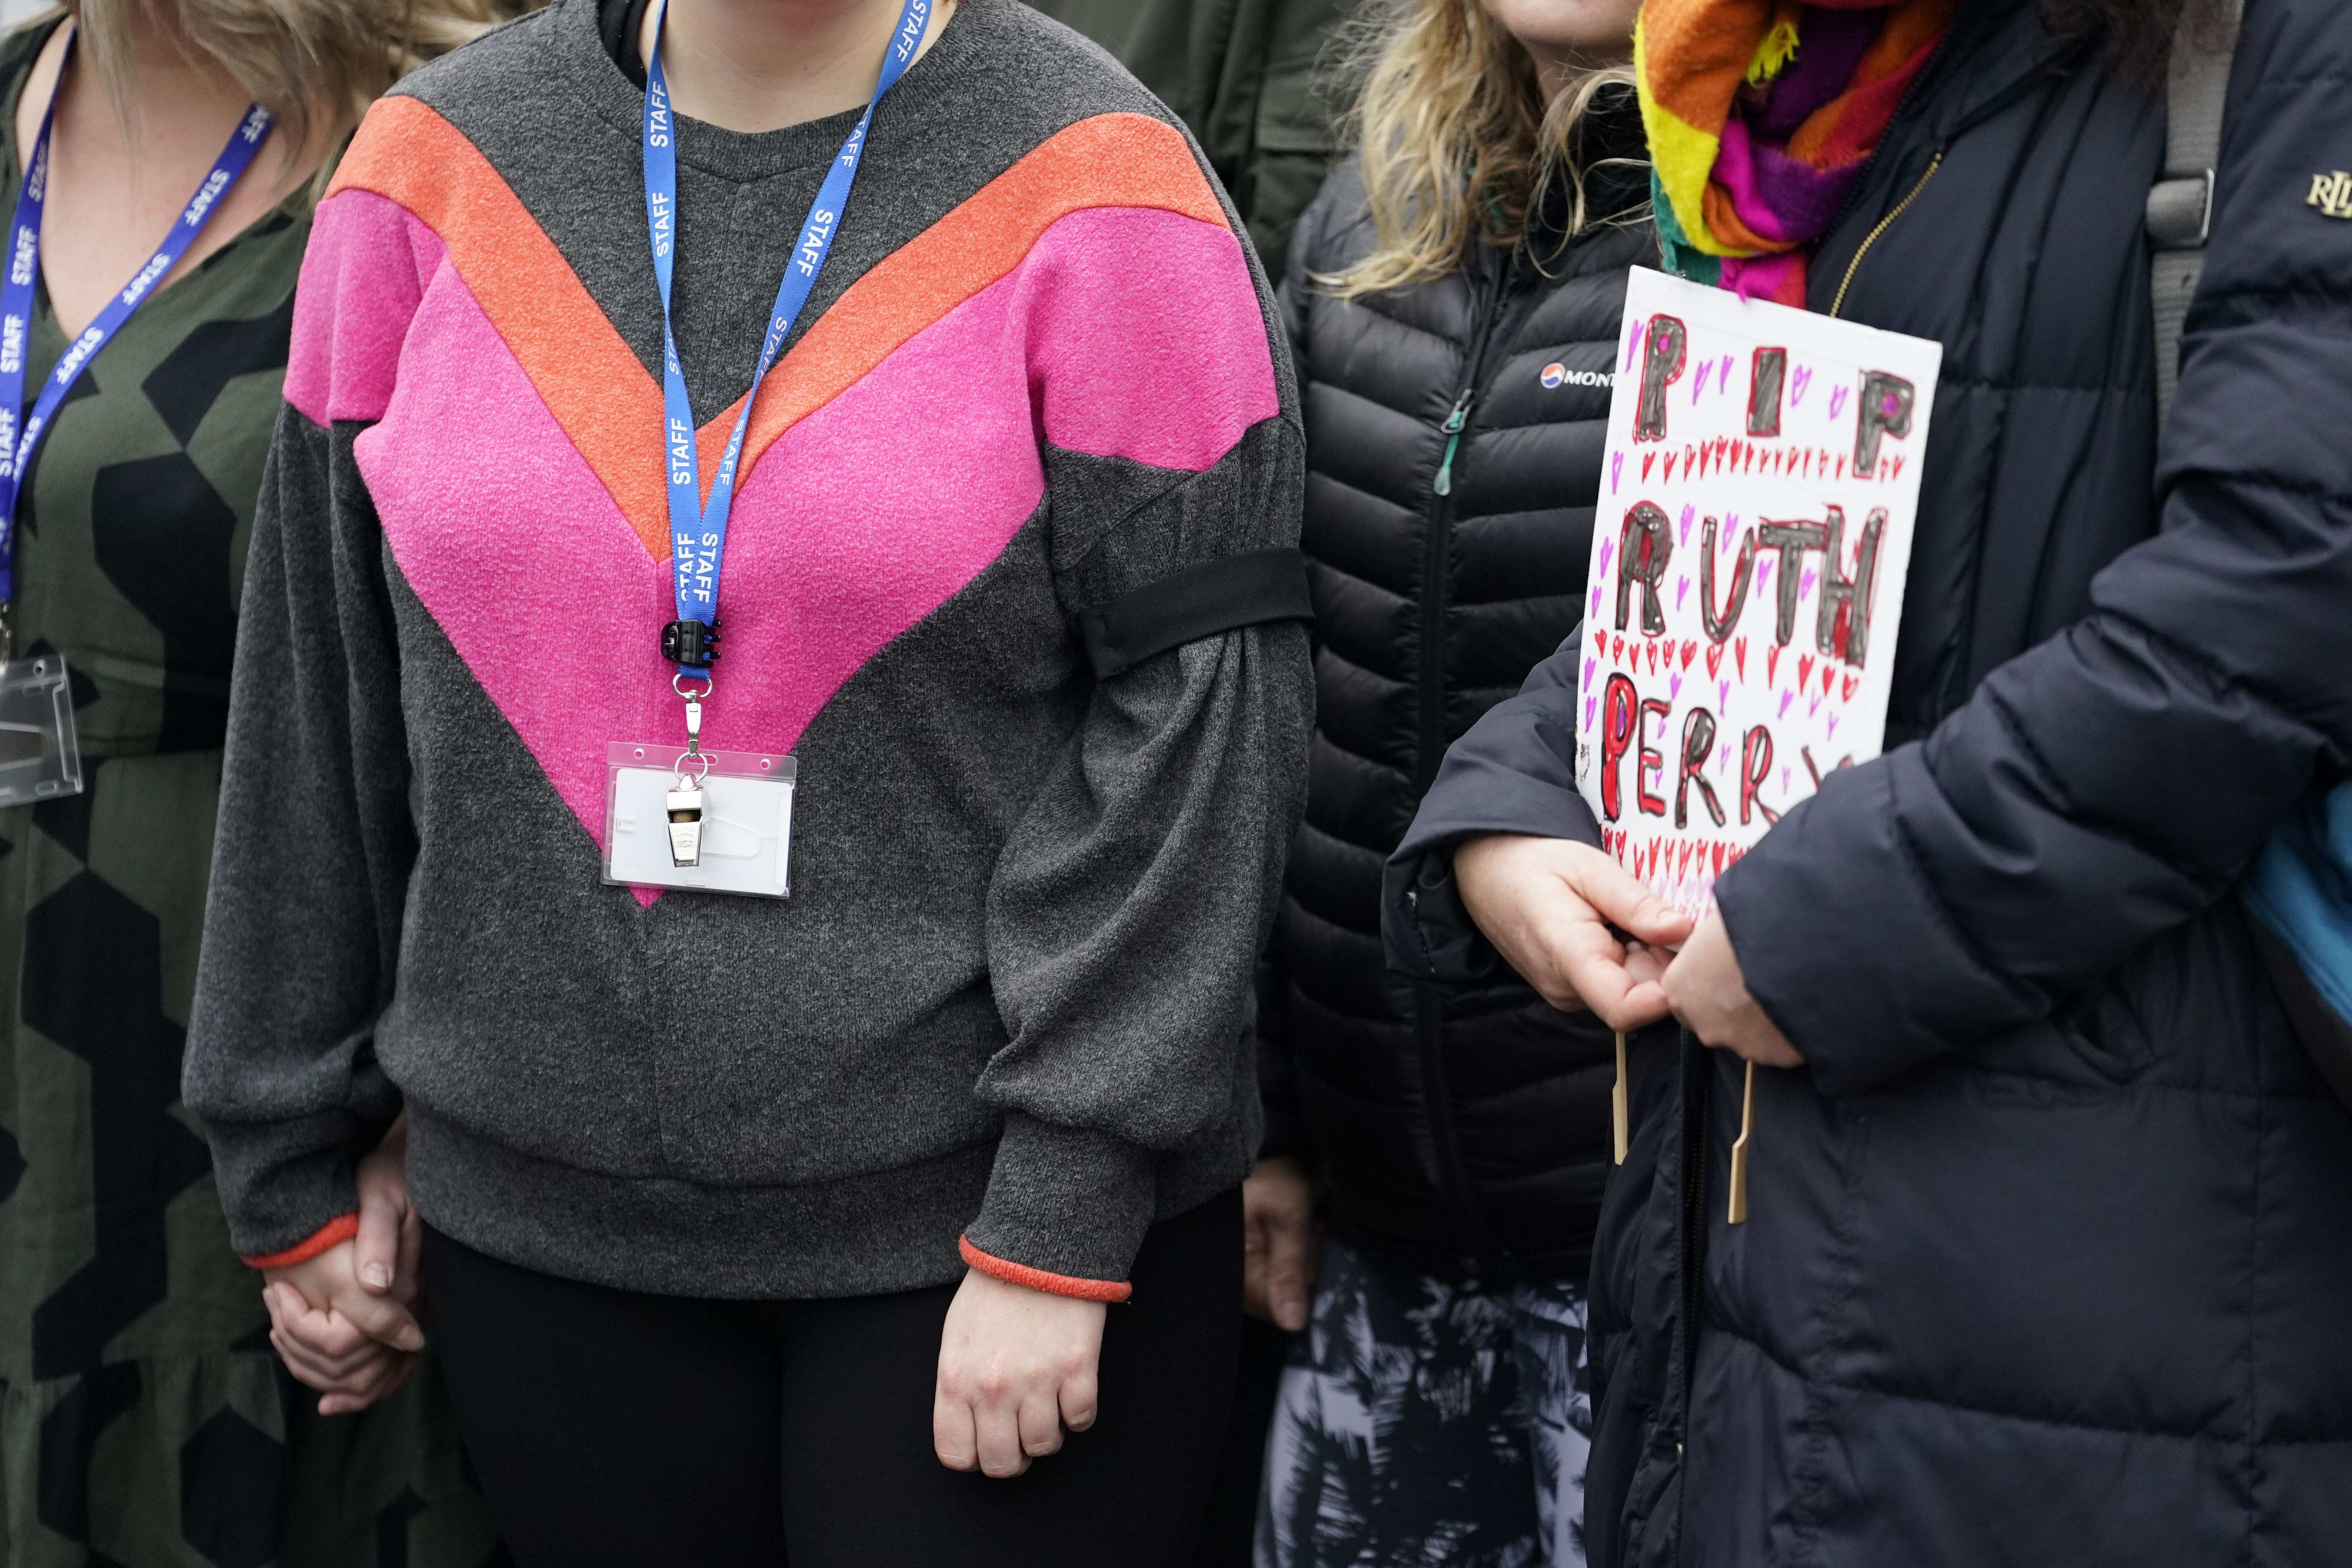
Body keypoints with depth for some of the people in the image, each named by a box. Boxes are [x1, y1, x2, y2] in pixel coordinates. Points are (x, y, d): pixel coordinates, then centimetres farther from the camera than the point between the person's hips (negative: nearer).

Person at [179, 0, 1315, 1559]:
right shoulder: (436, 161, 3)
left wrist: (1059, 1226, -15)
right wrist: (301, 1162, 11)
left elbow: (1197, 713, -12)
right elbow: (321, 691, 8)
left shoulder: (1092, 185, -8)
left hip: (989, 1214, -3)